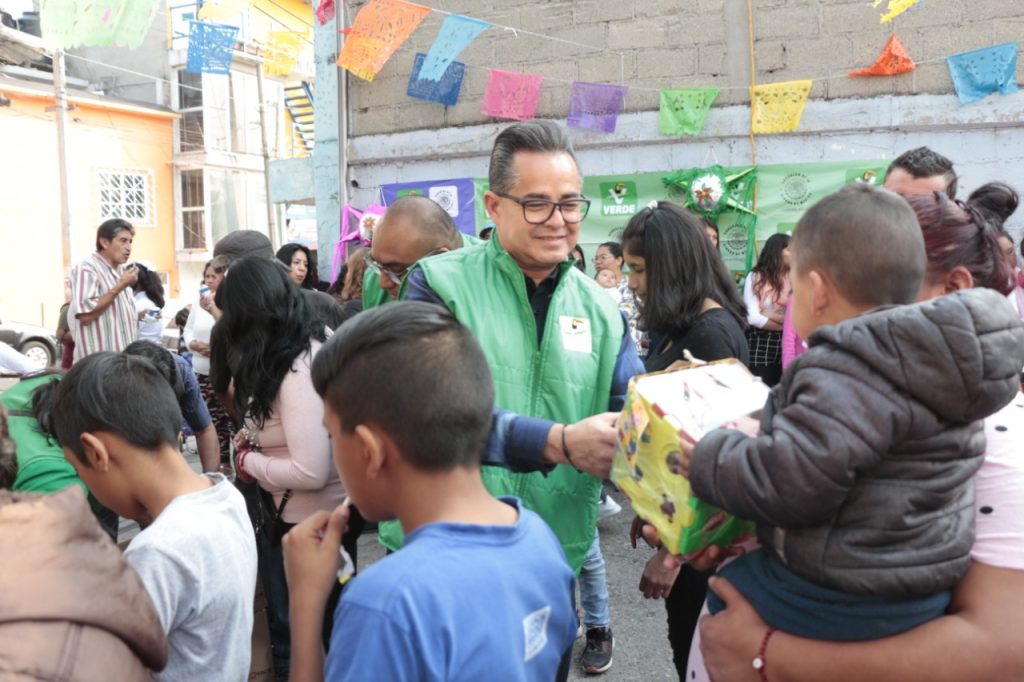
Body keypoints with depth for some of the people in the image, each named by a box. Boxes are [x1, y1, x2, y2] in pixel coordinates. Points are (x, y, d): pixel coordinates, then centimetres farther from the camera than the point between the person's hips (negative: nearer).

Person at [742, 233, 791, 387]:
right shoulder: (756, 277, -5)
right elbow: (753, 318, -12)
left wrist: (770, 314, -13)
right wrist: (786, 323, -7)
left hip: (786, 344, 3)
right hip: (760, 343, -3)